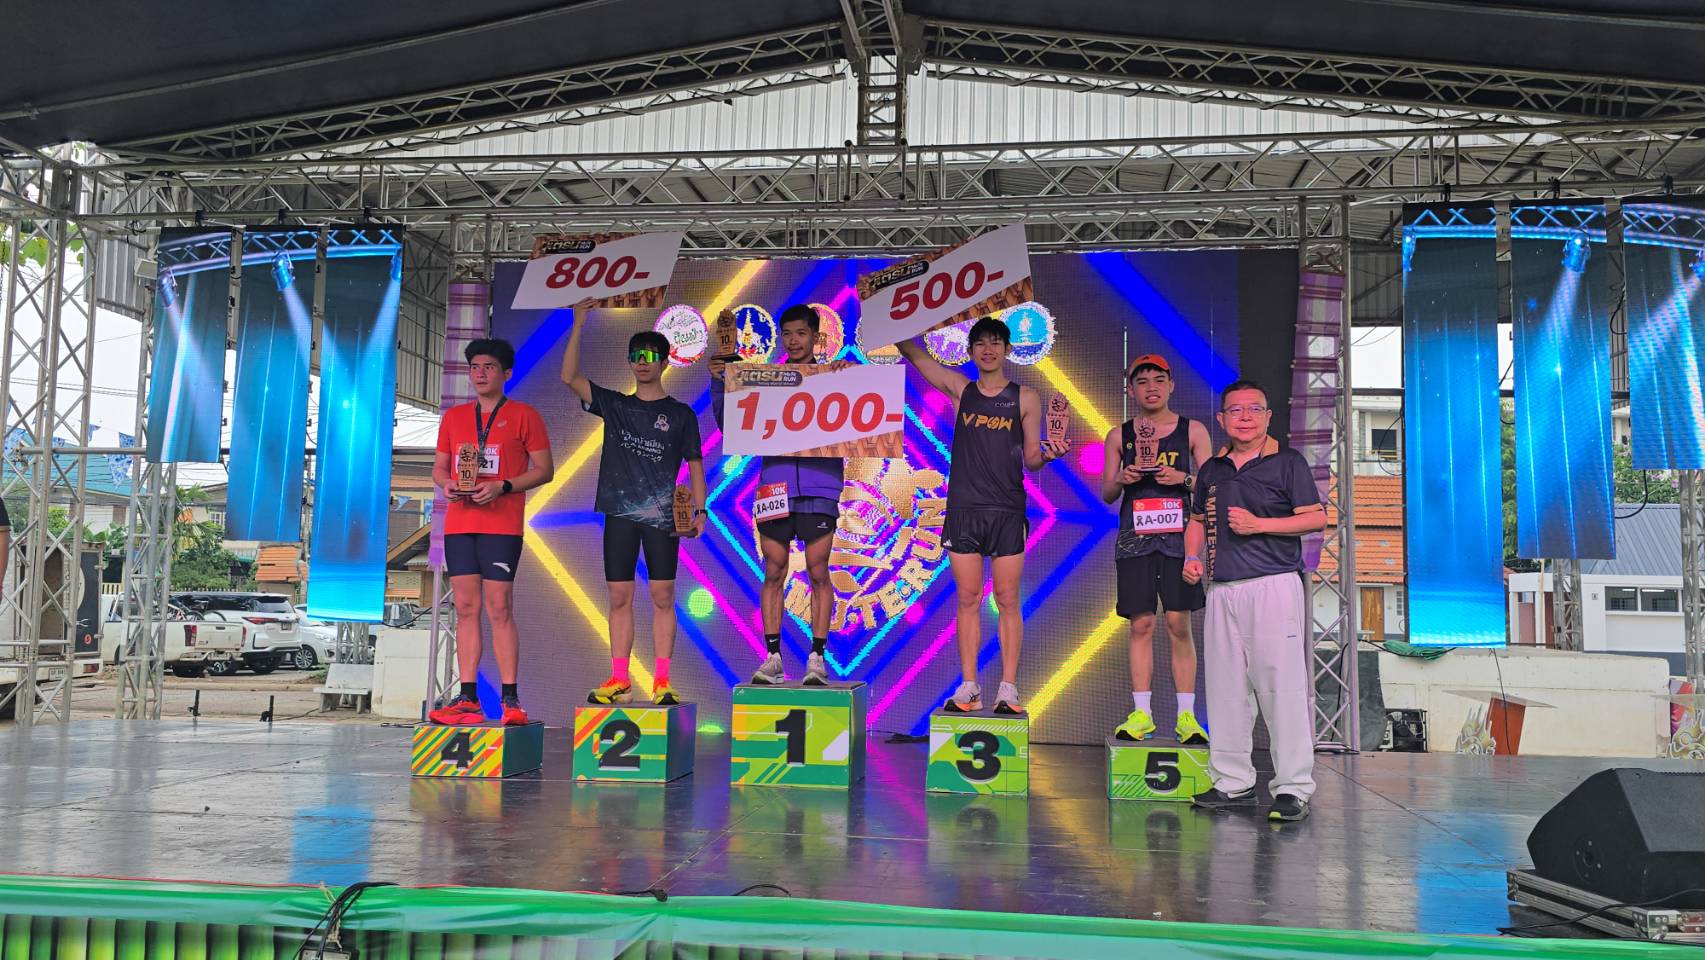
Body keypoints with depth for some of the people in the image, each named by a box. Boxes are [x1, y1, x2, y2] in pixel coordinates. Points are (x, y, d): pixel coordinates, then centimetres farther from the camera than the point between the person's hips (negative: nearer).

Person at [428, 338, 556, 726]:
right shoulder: (453, 417, 16)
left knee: (498, 608, -8)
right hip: (458, 523, 5)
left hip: (501, 524, -5)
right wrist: (446, 484, -3)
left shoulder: (523, 415, 2)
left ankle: (510, 699, -4)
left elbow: (544, 469, 0)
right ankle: (468, 698, 7)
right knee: (465, 608, 4)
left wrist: (502, 486, -14)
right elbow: (439, 466, 21)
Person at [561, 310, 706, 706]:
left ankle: (662, 681, 1)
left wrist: (699, 511, -4)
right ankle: (619, 680, 8)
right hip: (620, 513, 2)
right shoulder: (614, 405, 11)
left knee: (662, 596, -2)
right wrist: (578, 327, -6)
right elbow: (570, 377, 1)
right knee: (620, 597, 3)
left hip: (662, 515, -2)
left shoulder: (680, 414, 8)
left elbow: (695, 465, 7)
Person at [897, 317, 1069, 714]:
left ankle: (1008, 688, 3)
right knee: (968, 599, 3)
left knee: (1007, 600, -1)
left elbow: (1030, 459, 6)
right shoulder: (960, 389, 10)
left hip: (1007, 510, -1)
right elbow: (914, 353, 12)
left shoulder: (1025, 398, 6)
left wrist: (1047, 454, -16)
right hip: (964, 508, 1)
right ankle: (968, 687, 7)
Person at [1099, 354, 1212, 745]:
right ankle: (1141, 713, 4)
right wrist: (1120, 480, -9)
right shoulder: (1119, 435, 11)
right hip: (1135, 536, 1)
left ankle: (1186, 715, 1)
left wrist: (1183, 479, -12)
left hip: (1178, 535, -1)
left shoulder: (1193, 430, 8)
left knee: (1179, 624, -4)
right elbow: (1106, 495, 12)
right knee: (1140, 623, 0)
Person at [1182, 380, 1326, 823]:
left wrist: (1259, 524, -13)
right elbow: (1197, 520, 26)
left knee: (1282, 684, -9)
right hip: (1221, 589, 6)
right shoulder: (1212, 469, 17)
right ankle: (1233, 781, 17)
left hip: (1273, 584, -6)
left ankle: (1293, 787, -4)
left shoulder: (1288, 462, 1)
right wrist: (1192, 557, 8)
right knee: (1224, 686, 8)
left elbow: (1316, 518, -4)